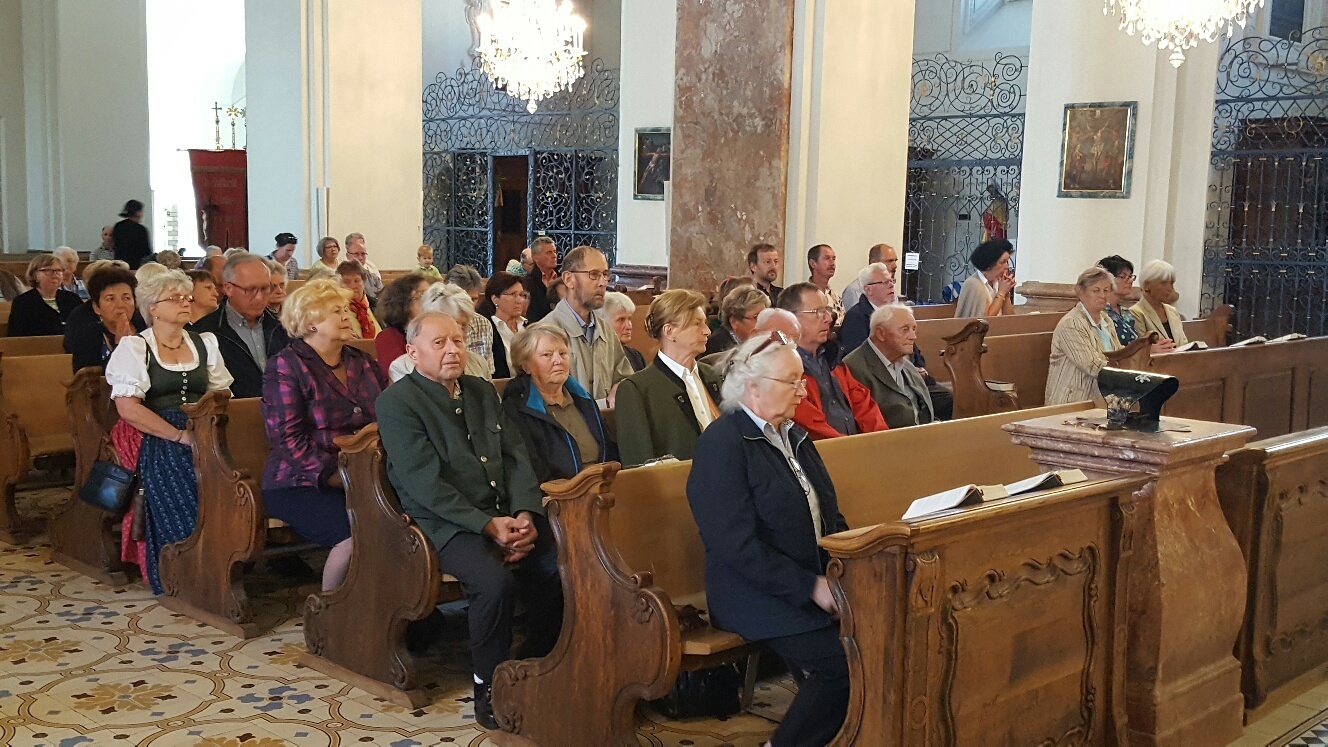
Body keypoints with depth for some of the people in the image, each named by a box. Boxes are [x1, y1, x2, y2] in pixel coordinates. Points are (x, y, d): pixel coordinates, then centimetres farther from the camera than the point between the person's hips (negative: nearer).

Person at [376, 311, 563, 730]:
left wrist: (525, 513, -7)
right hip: (447, 522, -6)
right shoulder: (397, 403, -4)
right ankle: (490, 688, -11)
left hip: (505, 513, 6)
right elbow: (425, 483, -13)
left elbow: (516, 456, 11)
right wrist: (487, 525, -18)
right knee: (494, 583, -33)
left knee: (561, 565, -19)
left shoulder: (483, 392, 16)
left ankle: (537, 664, 4)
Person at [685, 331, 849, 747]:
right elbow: (739, 546, -19)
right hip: (761, 599, -8)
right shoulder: (722, 444, -12)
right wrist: (812, 587, -19)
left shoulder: (792, 435, 15)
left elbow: (829, 515, 20)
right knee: (848, 662, -24)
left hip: (819, 582, 8)